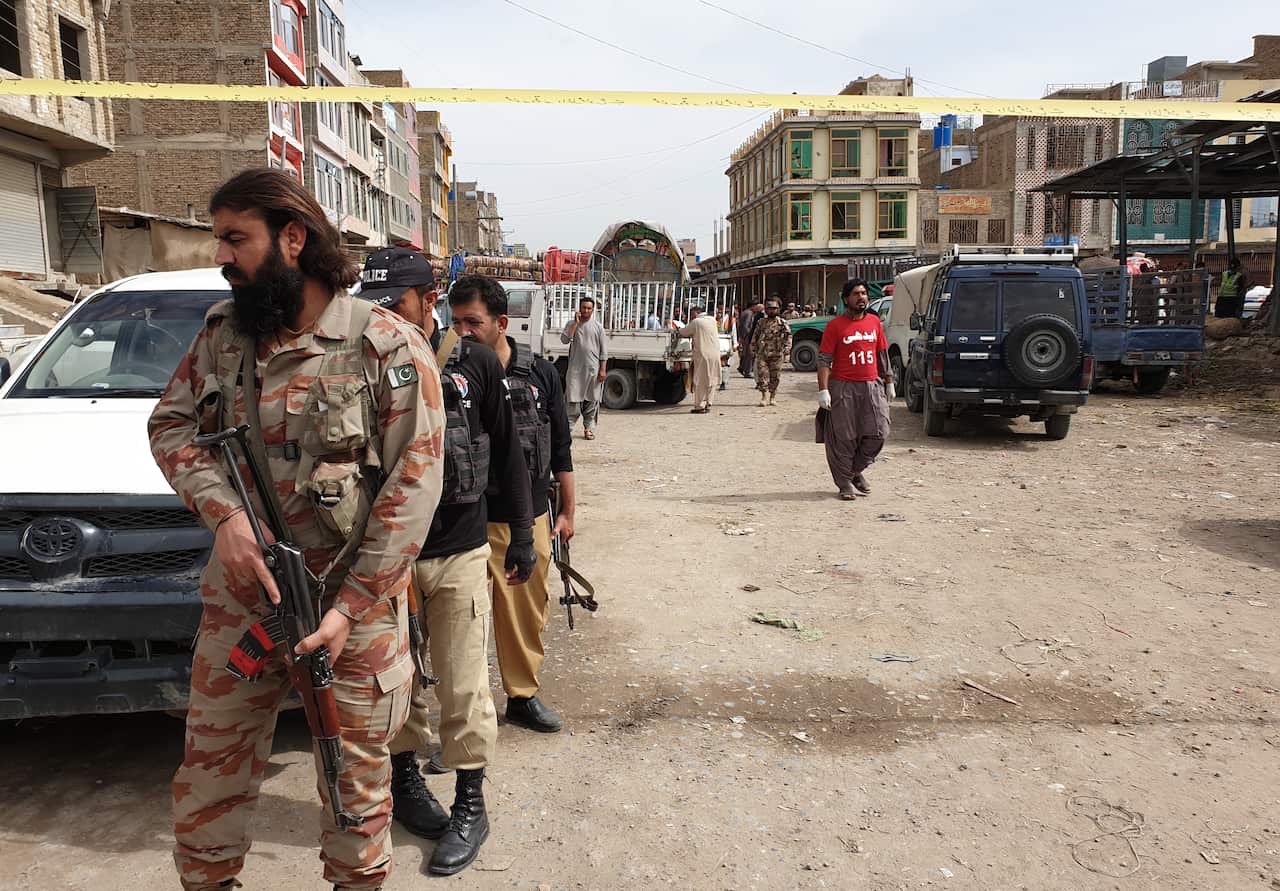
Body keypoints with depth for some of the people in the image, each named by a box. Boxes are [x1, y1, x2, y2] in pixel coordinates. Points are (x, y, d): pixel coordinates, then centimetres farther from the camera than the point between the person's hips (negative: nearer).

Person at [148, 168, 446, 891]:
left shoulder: (388, 348, -12)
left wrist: (350, 608, -17)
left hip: (353, 602, -4)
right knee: (212, 762, 17)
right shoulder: (224, 335, 5)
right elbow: (171, 422, 8)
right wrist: (222, 509, -13)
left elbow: (414, 486, -14)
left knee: (356, 776, 11)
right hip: (239, 595, 5)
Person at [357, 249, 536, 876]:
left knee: (463, 687, 4)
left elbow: (507, 452, 4)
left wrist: (522, 533, 4)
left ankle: (471, 806, 21)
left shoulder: (474, 364, -2)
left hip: (459, 554, -1)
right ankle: (406, 780, 36)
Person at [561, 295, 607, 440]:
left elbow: (603, 350, 5)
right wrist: (576, 323, -11)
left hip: (593, 369, 1)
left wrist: (602, 370, -2)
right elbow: (564, 339, -11)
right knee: (572, 400, -5)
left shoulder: (598, 326, 6)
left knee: (592, 400, 5)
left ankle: (589, 428, 13)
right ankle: (567, 427, -1)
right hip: (575, 368, -1)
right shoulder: (572, 324, 6)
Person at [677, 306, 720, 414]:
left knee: (700, 381, -2)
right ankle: (708, 404, 16)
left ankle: (700, 406, -3)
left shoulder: (696, 322, -5)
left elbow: (682, 333, 1)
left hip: (702, 355, -6)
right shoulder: (712, 320, 13)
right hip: (715, 354, 6)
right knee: (710, 381, 12)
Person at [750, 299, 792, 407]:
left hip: (776, 354, -1)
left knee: (775, 377, 4)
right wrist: (753, 348, 14)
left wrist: (787, 348, -13)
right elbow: (755, 336, 19)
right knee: (762, 374, -9)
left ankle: (773, 397, 16)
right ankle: (763, 397, -3)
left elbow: (788, 336, -1)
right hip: (762, 353, 1)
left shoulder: (782, 323, 4)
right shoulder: (761, 322, 11)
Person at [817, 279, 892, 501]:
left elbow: (883, 355, 18)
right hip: (844, 387, -4)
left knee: (878, 433, 0)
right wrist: (823, 390, -14)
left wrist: (889, 382, 17)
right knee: (844, 438, 1)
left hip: (872, 385, 4)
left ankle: (856, 470, 22)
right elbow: (824, 360, -7)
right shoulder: (835, 325, -4)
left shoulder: (874, 322, 10)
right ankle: (845, 482, 13)